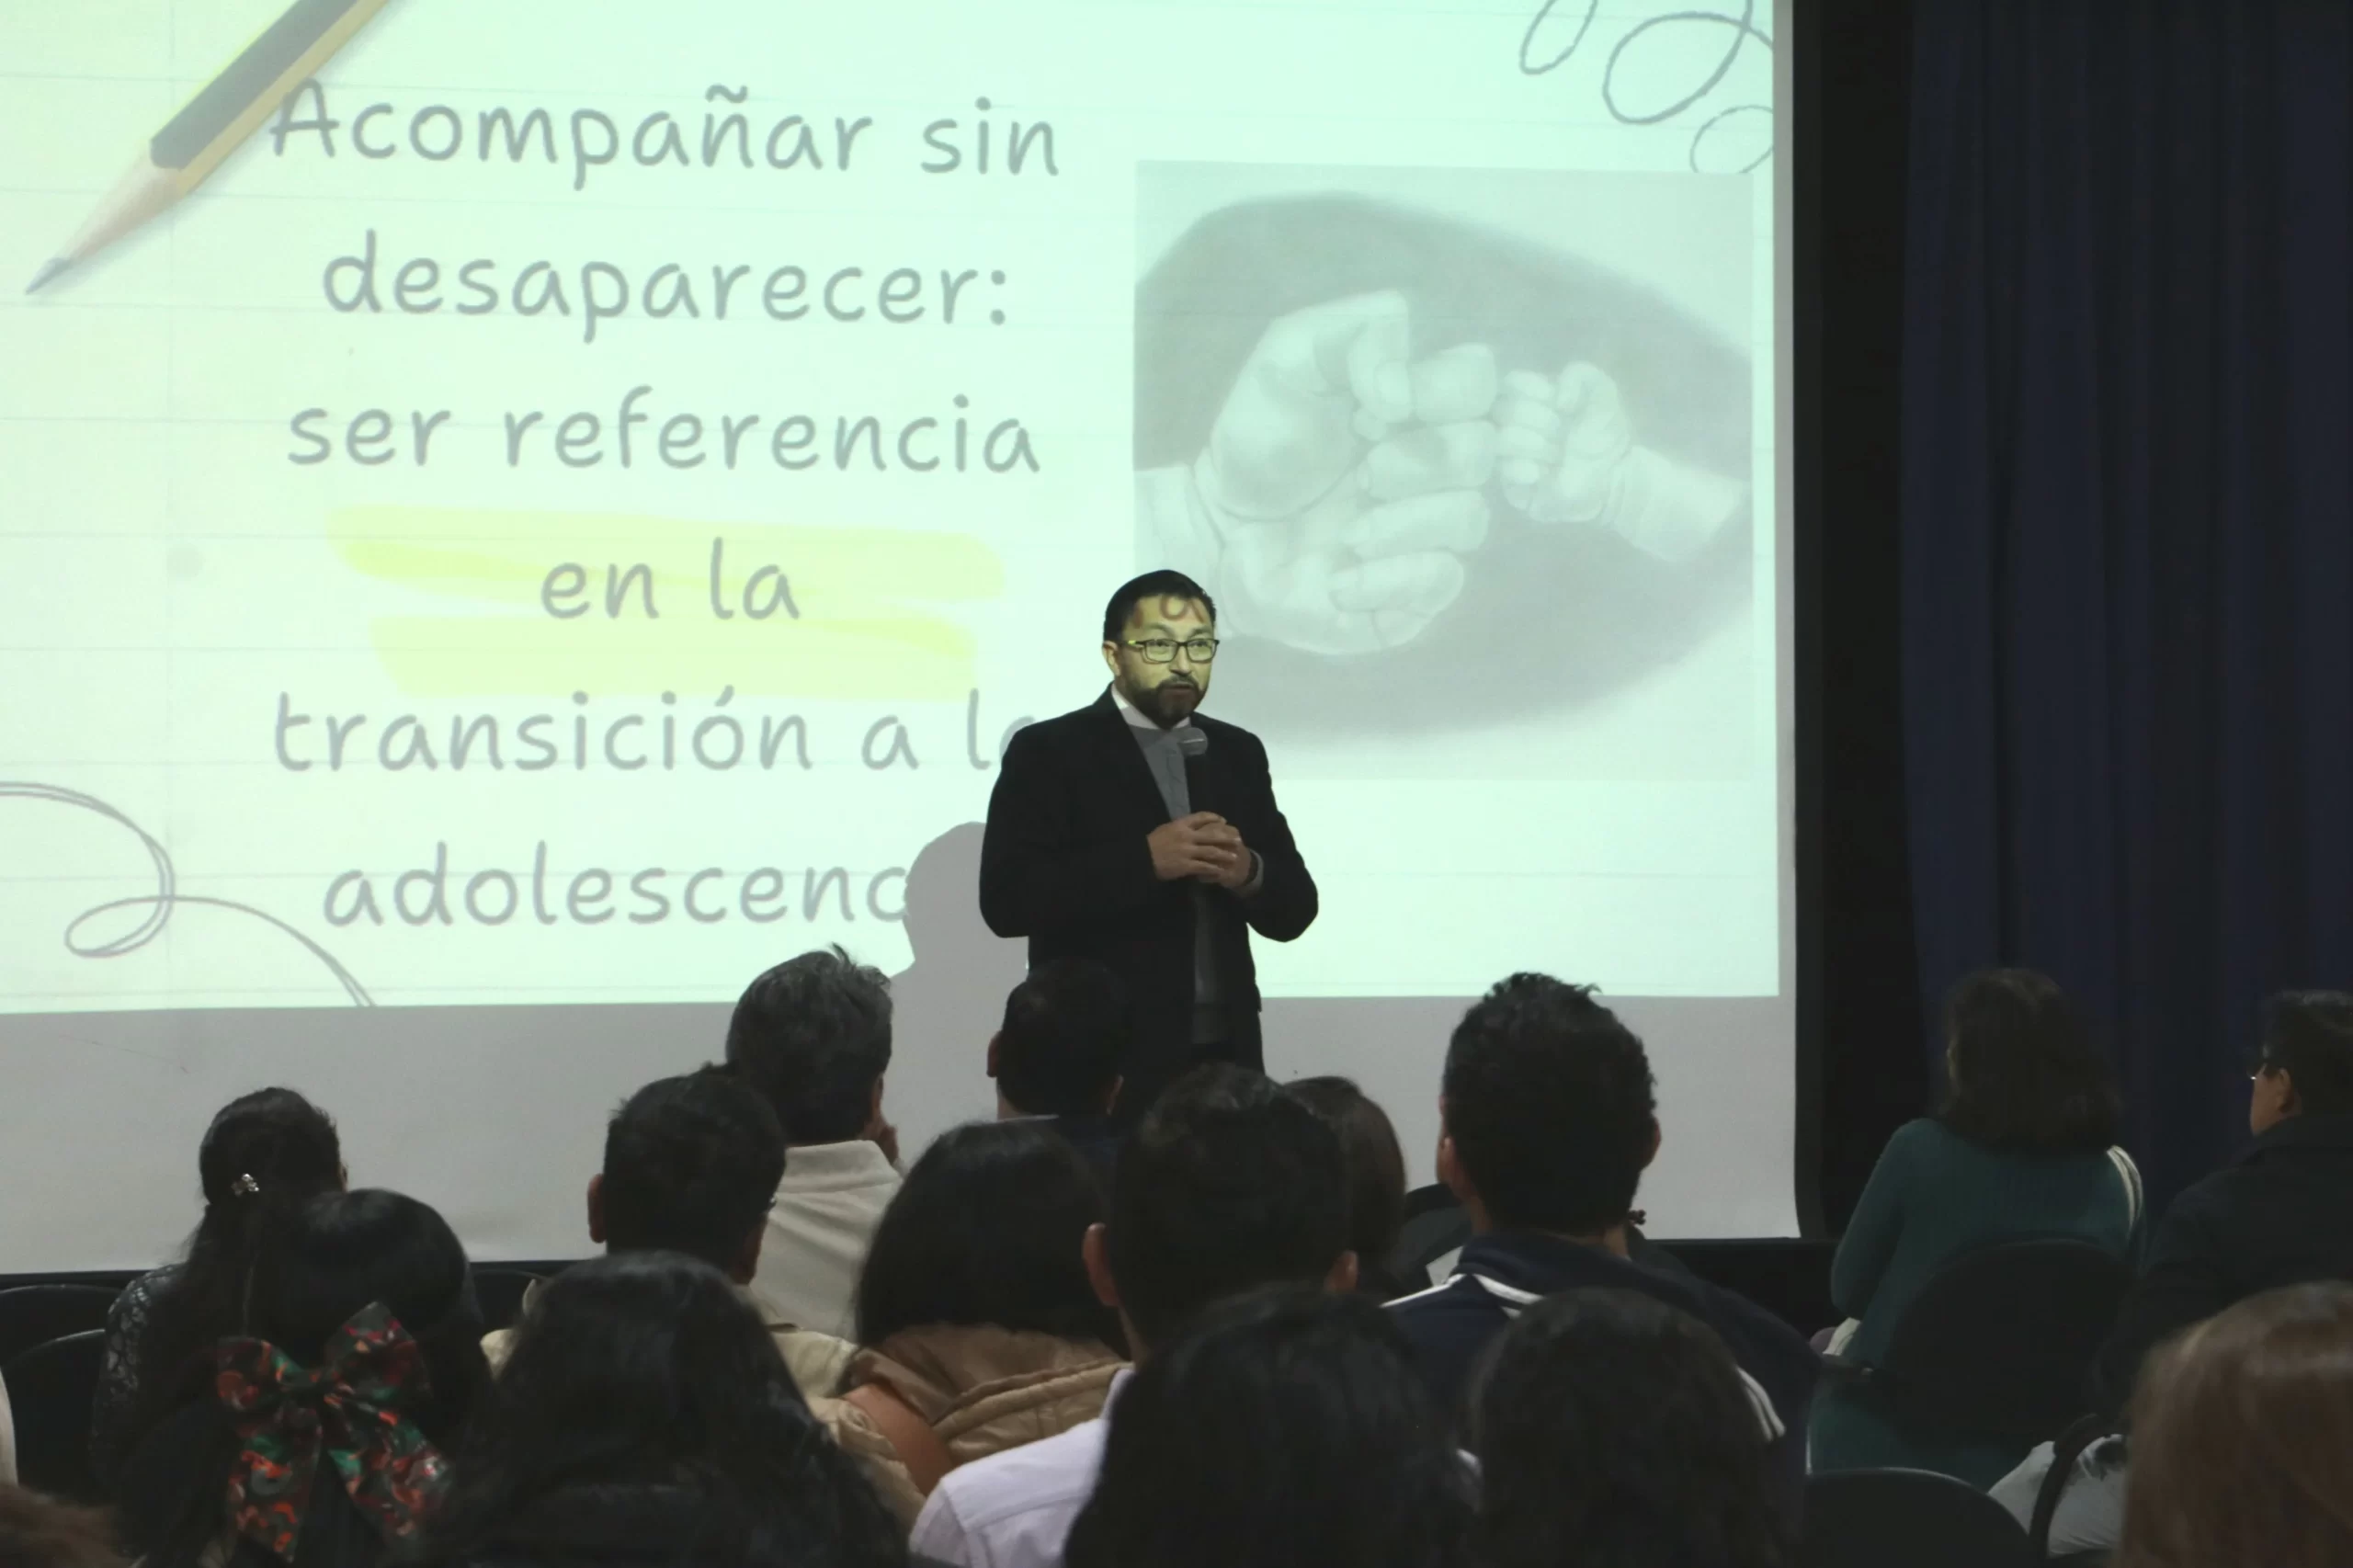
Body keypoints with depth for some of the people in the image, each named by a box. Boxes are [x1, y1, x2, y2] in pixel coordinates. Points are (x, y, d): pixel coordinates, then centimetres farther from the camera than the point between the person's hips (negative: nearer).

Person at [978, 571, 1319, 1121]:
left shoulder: (1237, 753, 14)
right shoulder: (1048, 752, -1)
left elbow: (1294, 909, 12)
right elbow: (1006, 898, -12)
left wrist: (1248, 873, -10)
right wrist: (1144, 860, -19)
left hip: (1223, 1054, 4)